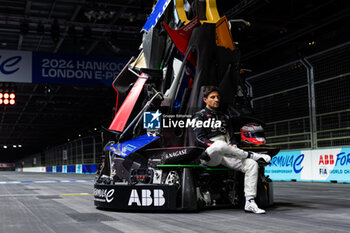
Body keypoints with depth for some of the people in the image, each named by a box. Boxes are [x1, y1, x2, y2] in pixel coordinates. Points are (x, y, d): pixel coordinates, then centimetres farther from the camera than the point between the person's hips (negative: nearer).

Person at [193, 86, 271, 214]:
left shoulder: (224, 117, 26)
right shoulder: (200, 116, 8)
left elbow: (231, 137, 23)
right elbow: (199, 138, -6)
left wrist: (233, 146, -1)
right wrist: (217, 146, -19)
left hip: (225, 155, 6)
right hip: (209, 155, -6)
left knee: (252, 164, -19)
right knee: (220, 145, -41)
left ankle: (250, 202, -22)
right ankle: (252, 155, -19)